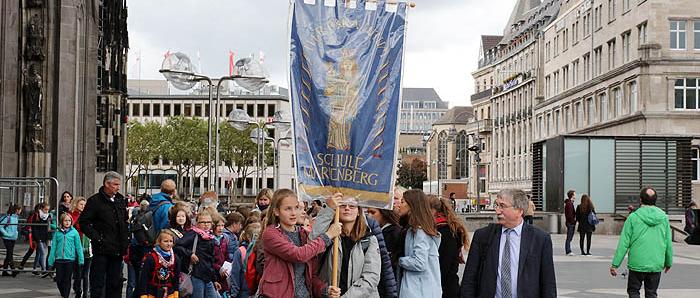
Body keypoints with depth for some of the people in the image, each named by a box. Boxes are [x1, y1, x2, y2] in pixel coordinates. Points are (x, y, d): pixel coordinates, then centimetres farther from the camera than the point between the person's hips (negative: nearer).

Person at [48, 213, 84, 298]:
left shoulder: (74, 232, 0)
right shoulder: (57, 233, 5)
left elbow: (78, 247, 0)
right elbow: (54, 247, 8)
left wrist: (81, 260, -5)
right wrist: (51, 261, 6)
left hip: (70, 259, -2)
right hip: (59, 259, 2)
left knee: (67, 280, 4)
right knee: (59, 280, 6)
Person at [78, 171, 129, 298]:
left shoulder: (120, 200, 13)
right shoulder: (95, 201, -7)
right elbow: (83, 222, -9)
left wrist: (125, 242, 13)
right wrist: (96, 238, -15)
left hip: (118, 249, 6)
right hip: (102, 249, -6)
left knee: (115, 283, 11)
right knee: (98, 283, -1)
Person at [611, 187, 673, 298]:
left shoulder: (633, 217, -8)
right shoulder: (663, 217, 0)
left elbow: (624, 243, -8)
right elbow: (668, 243, 7)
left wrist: (615, 264, -3)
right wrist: (669, 262, 21)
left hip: (637, 264, -2)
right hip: (656, 265, 3)